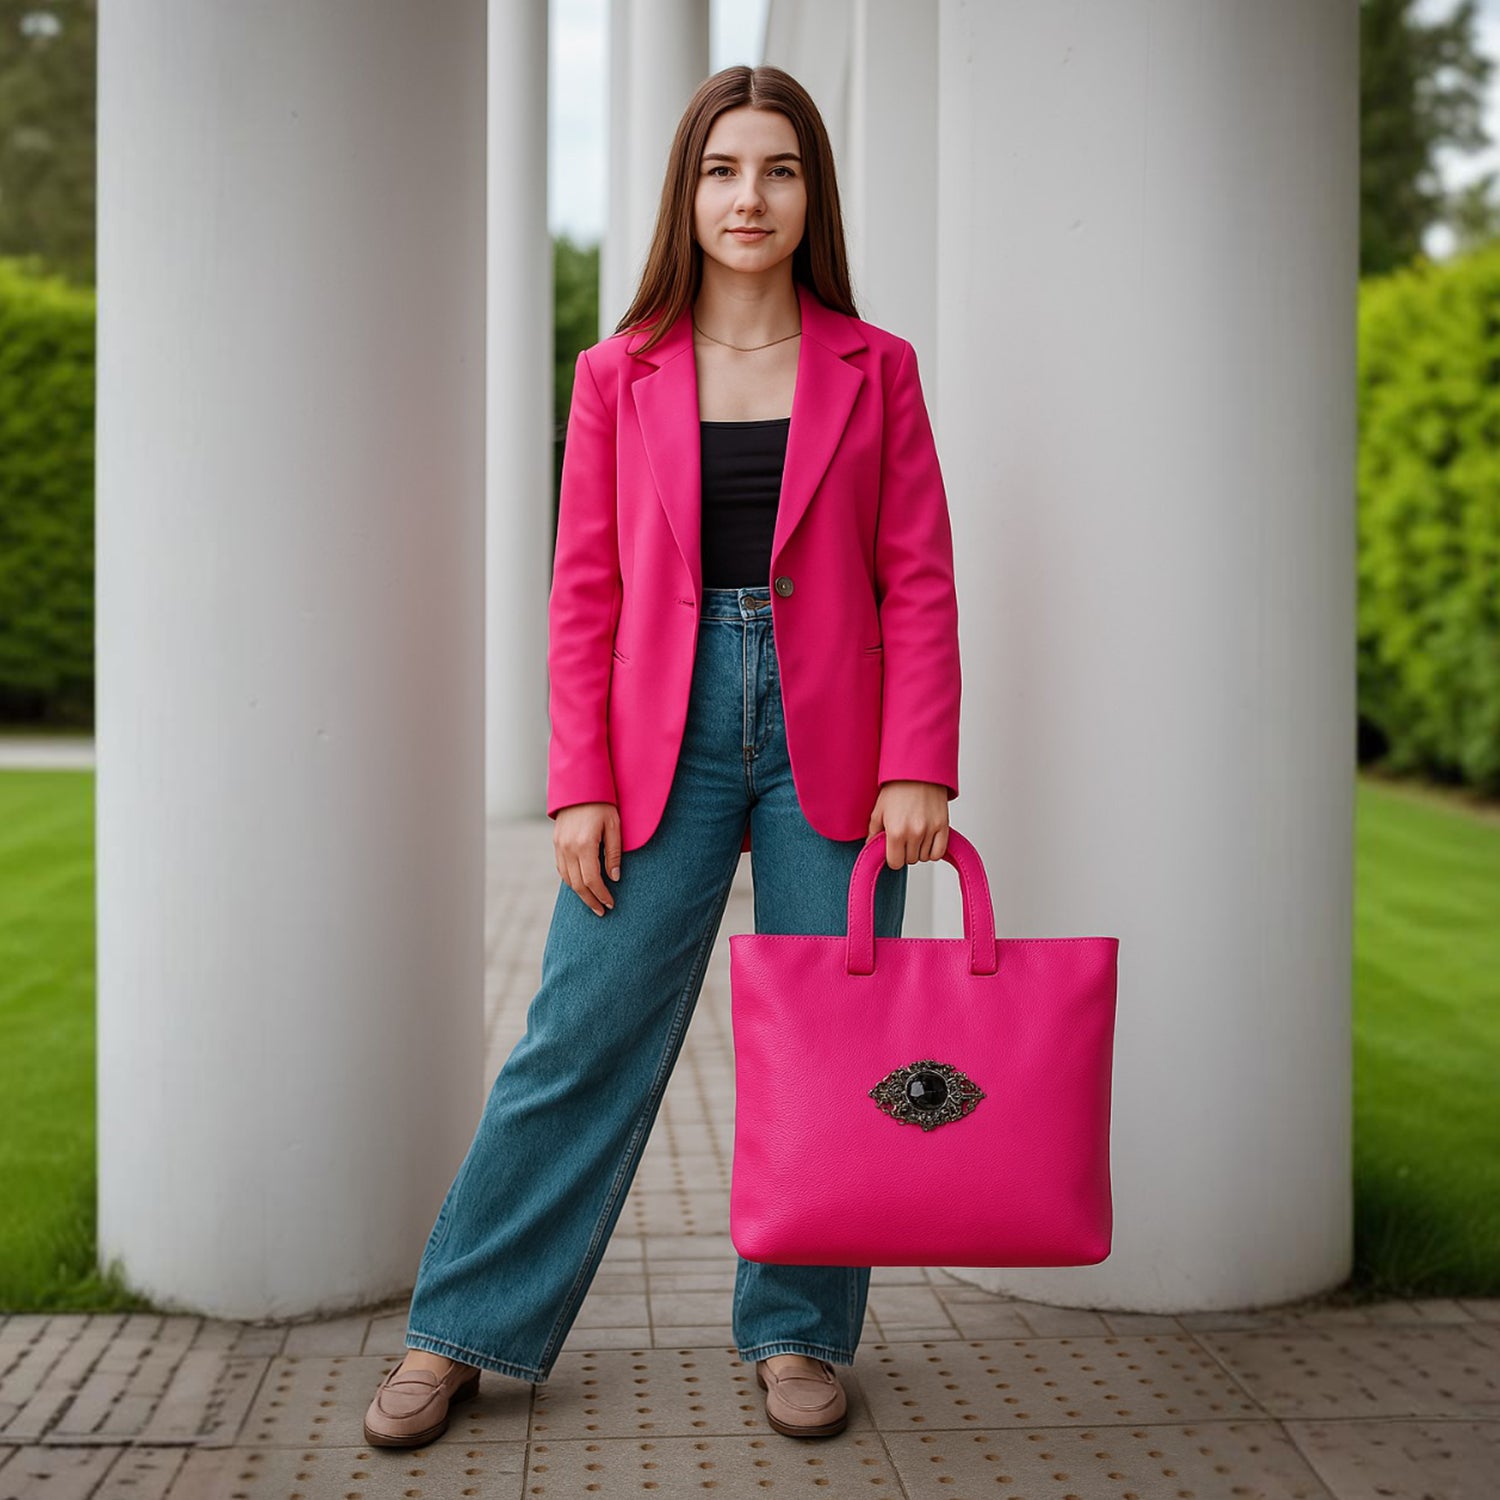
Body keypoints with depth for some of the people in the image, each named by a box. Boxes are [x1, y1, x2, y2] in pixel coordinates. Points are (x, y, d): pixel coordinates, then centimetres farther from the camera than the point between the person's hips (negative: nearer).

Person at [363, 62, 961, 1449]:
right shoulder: (619, 376, 6)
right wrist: (581, 787, -3)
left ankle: (798, 1335, 22)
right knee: (584, 1042, 1)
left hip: (827, 745, 1)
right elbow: (584, 593, 5)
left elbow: (919, 582, 3)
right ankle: (460, 1334, 14)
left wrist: (915, 769, -7)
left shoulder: (874, 370, 6)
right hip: (666, 741, 0)